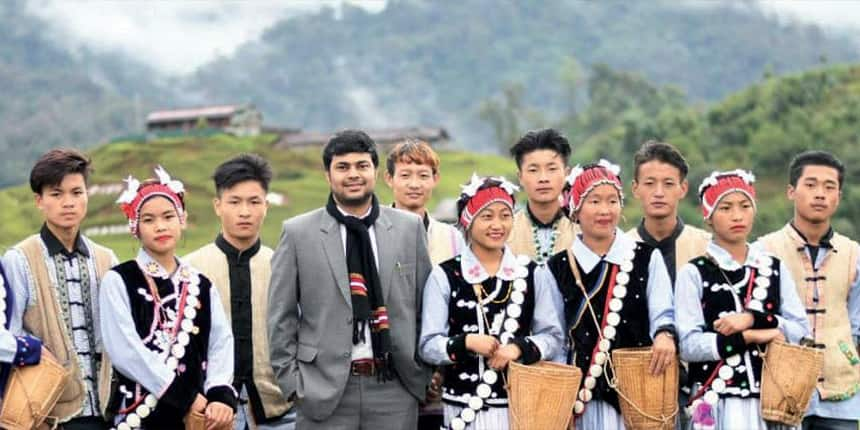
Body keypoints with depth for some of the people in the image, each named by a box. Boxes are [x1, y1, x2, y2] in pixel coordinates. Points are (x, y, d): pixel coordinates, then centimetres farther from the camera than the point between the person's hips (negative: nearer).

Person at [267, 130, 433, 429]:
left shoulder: (409, 228, 8)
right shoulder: (298, 233, 3)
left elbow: (426, 305, 12)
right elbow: (281, 318, 3)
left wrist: (425, 373, 8)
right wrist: (292, 382, -2)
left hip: (394, 386, 2)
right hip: (324, 388, -2)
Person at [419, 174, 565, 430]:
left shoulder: (531, 273, 6)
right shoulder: (444, 277, 0)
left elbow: (553, 336, 7)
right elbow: (428, 346, -1)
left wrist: (520, 348, -12)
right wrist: (467, 342, -19)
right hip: (464, 408, -2)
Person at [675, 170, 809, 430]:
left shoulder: (775, 269, 12)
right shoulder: (694, 274, 0)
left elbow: (801, 332, 4)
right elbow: (688, 345, -9)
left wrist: (753, 319, -10)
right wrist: (751, 337, -10)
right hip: (719, 402, -3)